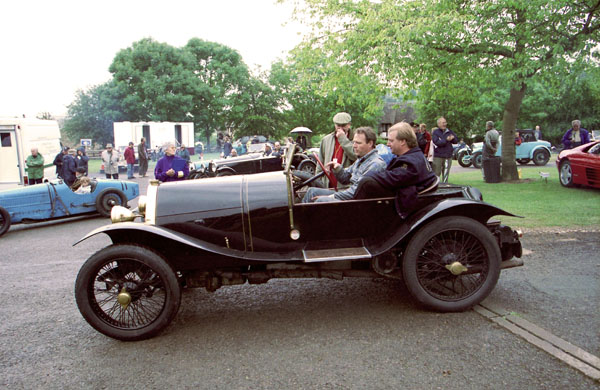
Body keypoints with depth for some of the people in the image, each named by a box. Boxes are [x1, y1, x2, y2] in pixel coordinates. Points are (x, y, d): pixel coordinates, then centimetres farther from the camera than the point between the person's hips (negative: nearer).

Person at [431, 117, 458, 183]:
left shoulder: (450, 132, 12)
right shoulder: (435, 132, -1)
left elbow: (456, 141, 10)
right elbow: (437, 142, -15)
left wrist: (453, 138, -11)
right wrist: (446, 140, -21)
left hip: (448, 156, 4)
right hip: (438, 156, -4)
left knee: (446, 174, 11)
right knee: (436, 173, -4)